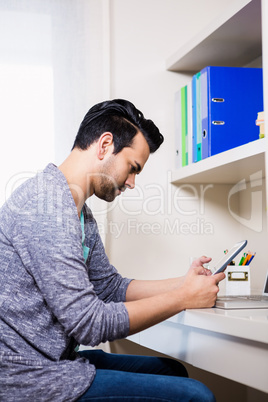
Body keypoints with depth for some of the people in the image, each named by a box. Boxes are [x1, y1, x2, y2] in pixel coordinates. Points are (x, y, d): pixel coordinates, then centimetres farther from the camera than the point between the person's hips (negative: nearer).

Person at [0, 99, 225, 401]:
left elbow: (111, 287, 18)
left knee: (172, 372, 18)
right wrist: (184, 298, -14)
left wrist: (184, 283, 6)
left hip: (56, 361, 10)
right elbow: (91, 324, -23)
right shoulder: (46, 205, -21)